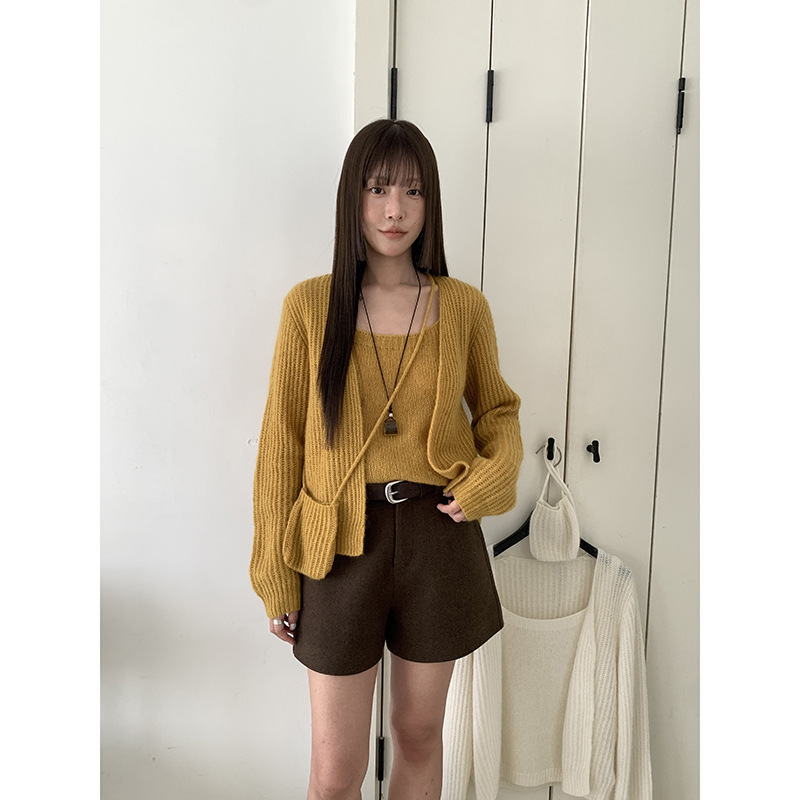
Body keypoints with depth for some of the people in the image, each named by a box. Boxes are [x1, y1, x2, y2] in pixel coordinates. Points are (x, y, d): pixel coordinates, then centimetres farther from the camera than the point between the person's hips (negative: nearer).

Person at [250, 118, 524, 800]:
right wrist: (276, 577, -1)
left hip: (438, 534, 2)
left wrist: (489, 477, -8)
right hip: (344, 539, -1)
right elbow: (282, 440, -2)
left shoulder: (464, 306, -1)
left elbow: (498, 407, 14)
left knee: (419, 735, 19)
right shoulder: (309, 305, -5)